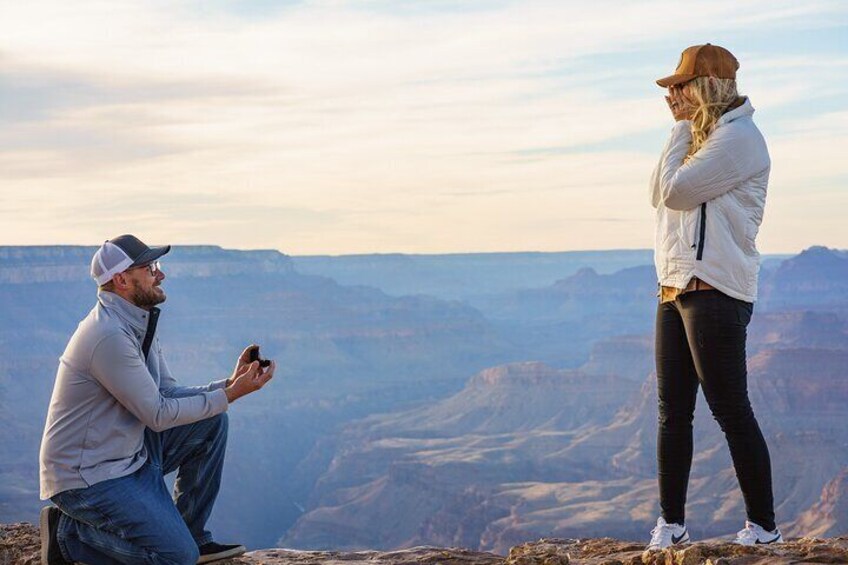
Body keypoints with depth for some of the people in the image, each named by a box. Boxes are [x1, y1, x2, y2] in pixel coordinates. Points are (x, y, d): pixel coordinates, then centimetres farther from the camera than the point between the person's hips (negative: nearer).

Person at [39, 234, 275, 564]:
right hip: (85, 476, -10)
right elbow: (159, 415, -20)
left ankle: (191, 535, 10)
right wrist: (230, 395, -16)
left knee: (211, 423, 3)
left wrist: (229, 384, -5)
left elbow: (169, 394, 9)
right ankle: (70, 533, -1)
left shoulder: (139, 323, 7)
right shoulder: (109, 335, -25)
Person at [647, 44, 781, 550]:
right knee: (673, 411, 9)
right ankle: (671, 523, 15)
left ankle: (764, 526, 2)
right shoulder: (703, 139, 21)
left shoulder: (737, 137, -10)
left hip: (714, 290, -10)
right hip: (676, 288, 10)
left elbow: (675, 191, -14)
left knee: (731, 411, -6)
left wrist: (683, 128, -6)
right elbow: (659, 196, 18)